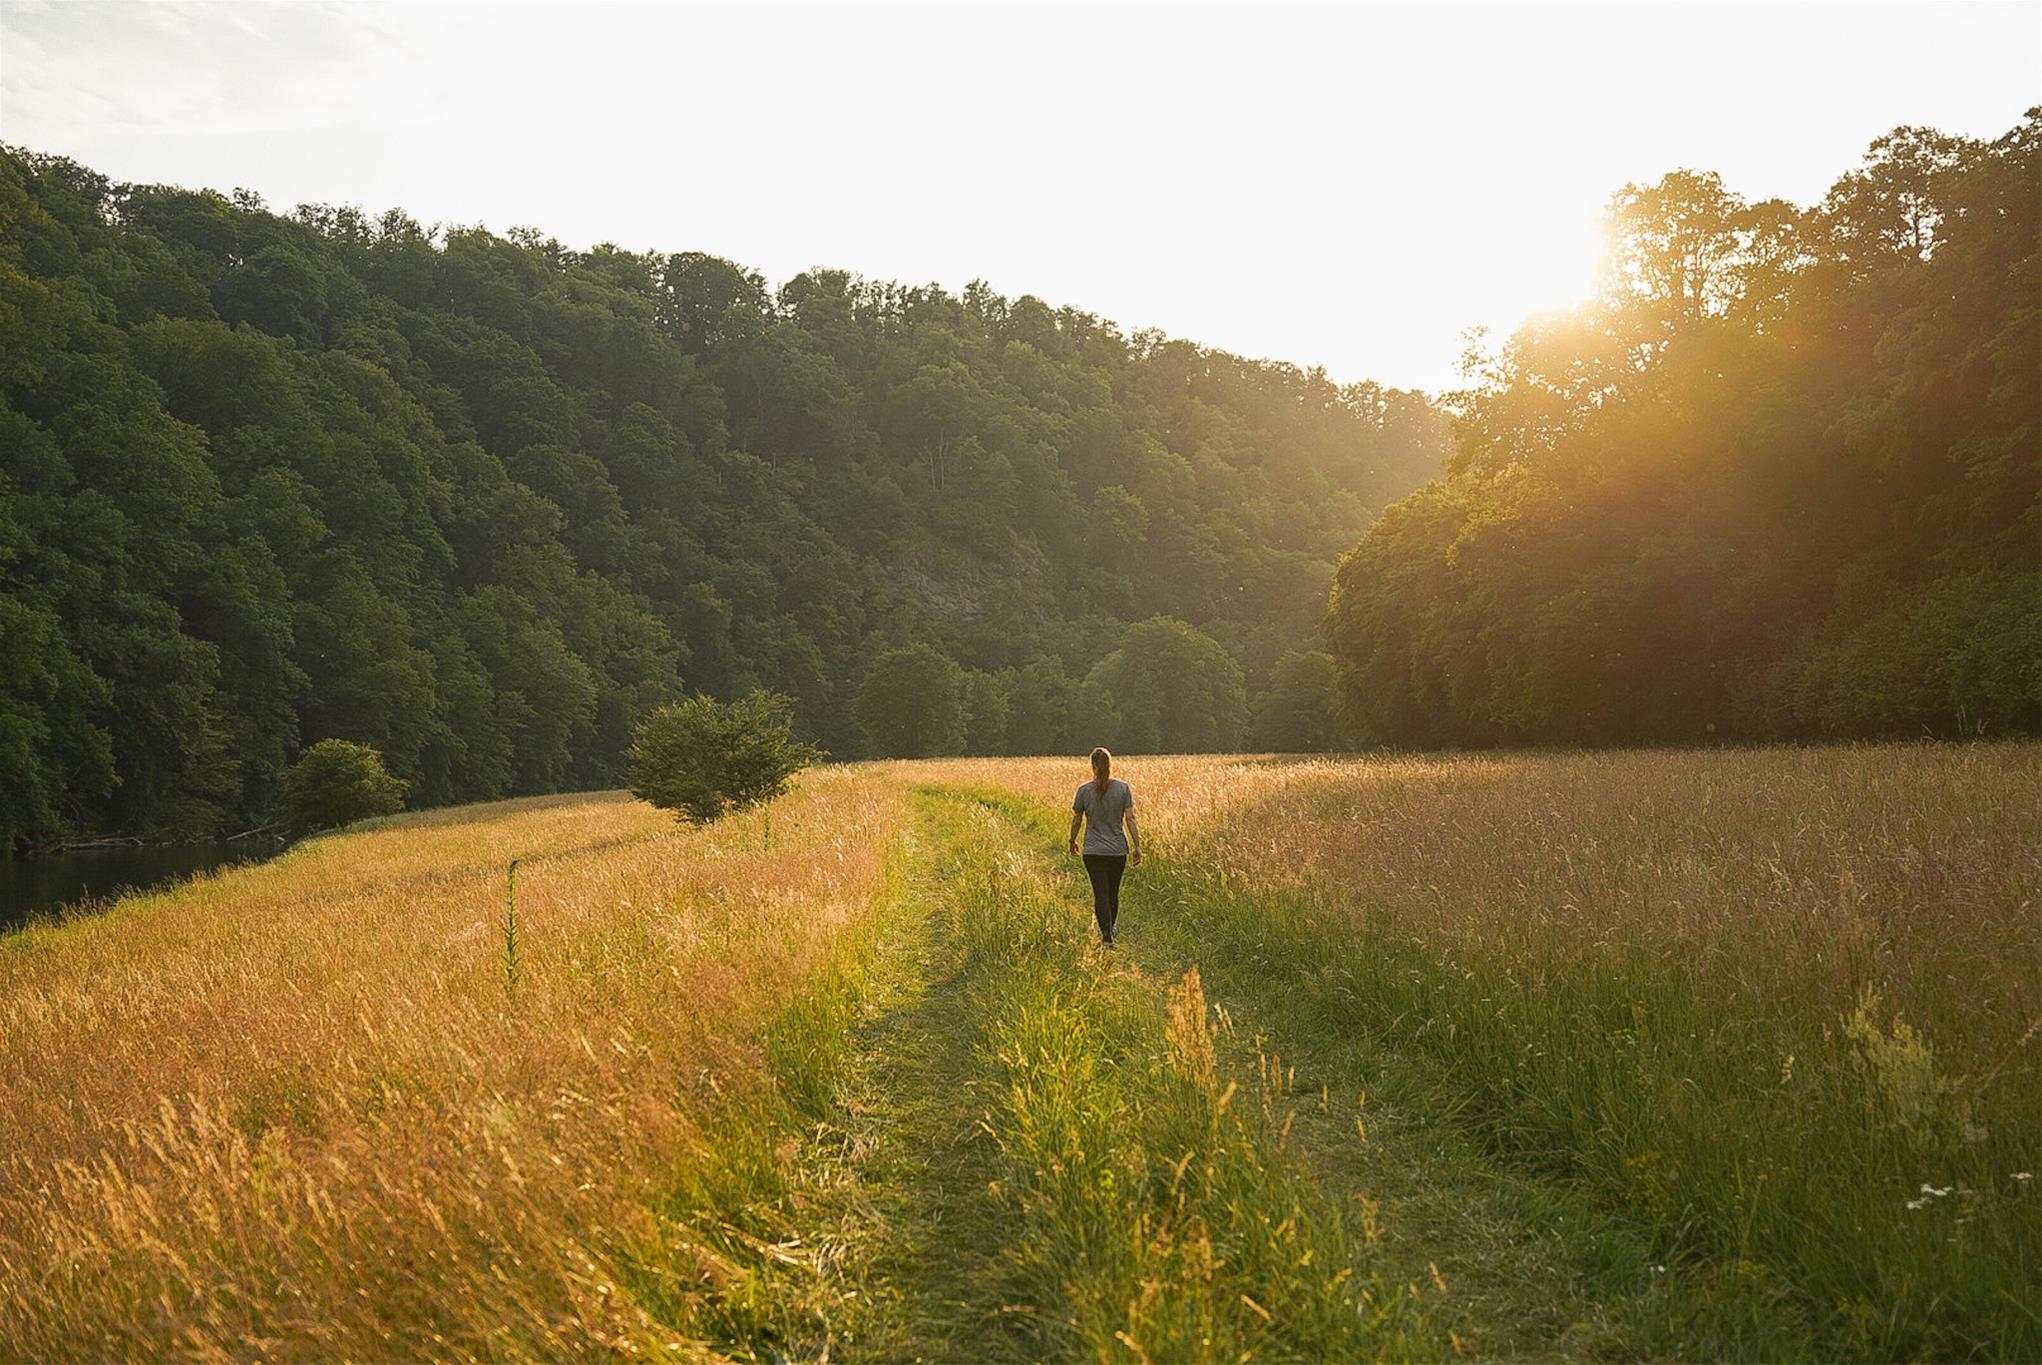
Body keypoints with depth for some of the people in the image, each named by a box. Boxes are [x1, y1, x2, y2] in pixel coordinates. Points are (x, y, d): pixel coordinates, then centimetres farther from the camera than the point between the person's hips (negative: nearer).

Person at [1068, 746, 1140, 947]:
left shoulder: (1084, 790, -6)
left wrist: (1072, 842, 19)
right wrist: (1137, 846, 0)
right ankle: (1109, 929, 33)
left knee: (1101, 893, -1)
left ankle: (1107, 936, -11)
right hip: (1118, 850, 2)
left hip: (1093, 851, -2)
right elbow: (1130, 819, -6)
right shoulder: (1123, 788, -5)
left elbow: (1076, 820, 3)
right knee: (1113, 892, 17)